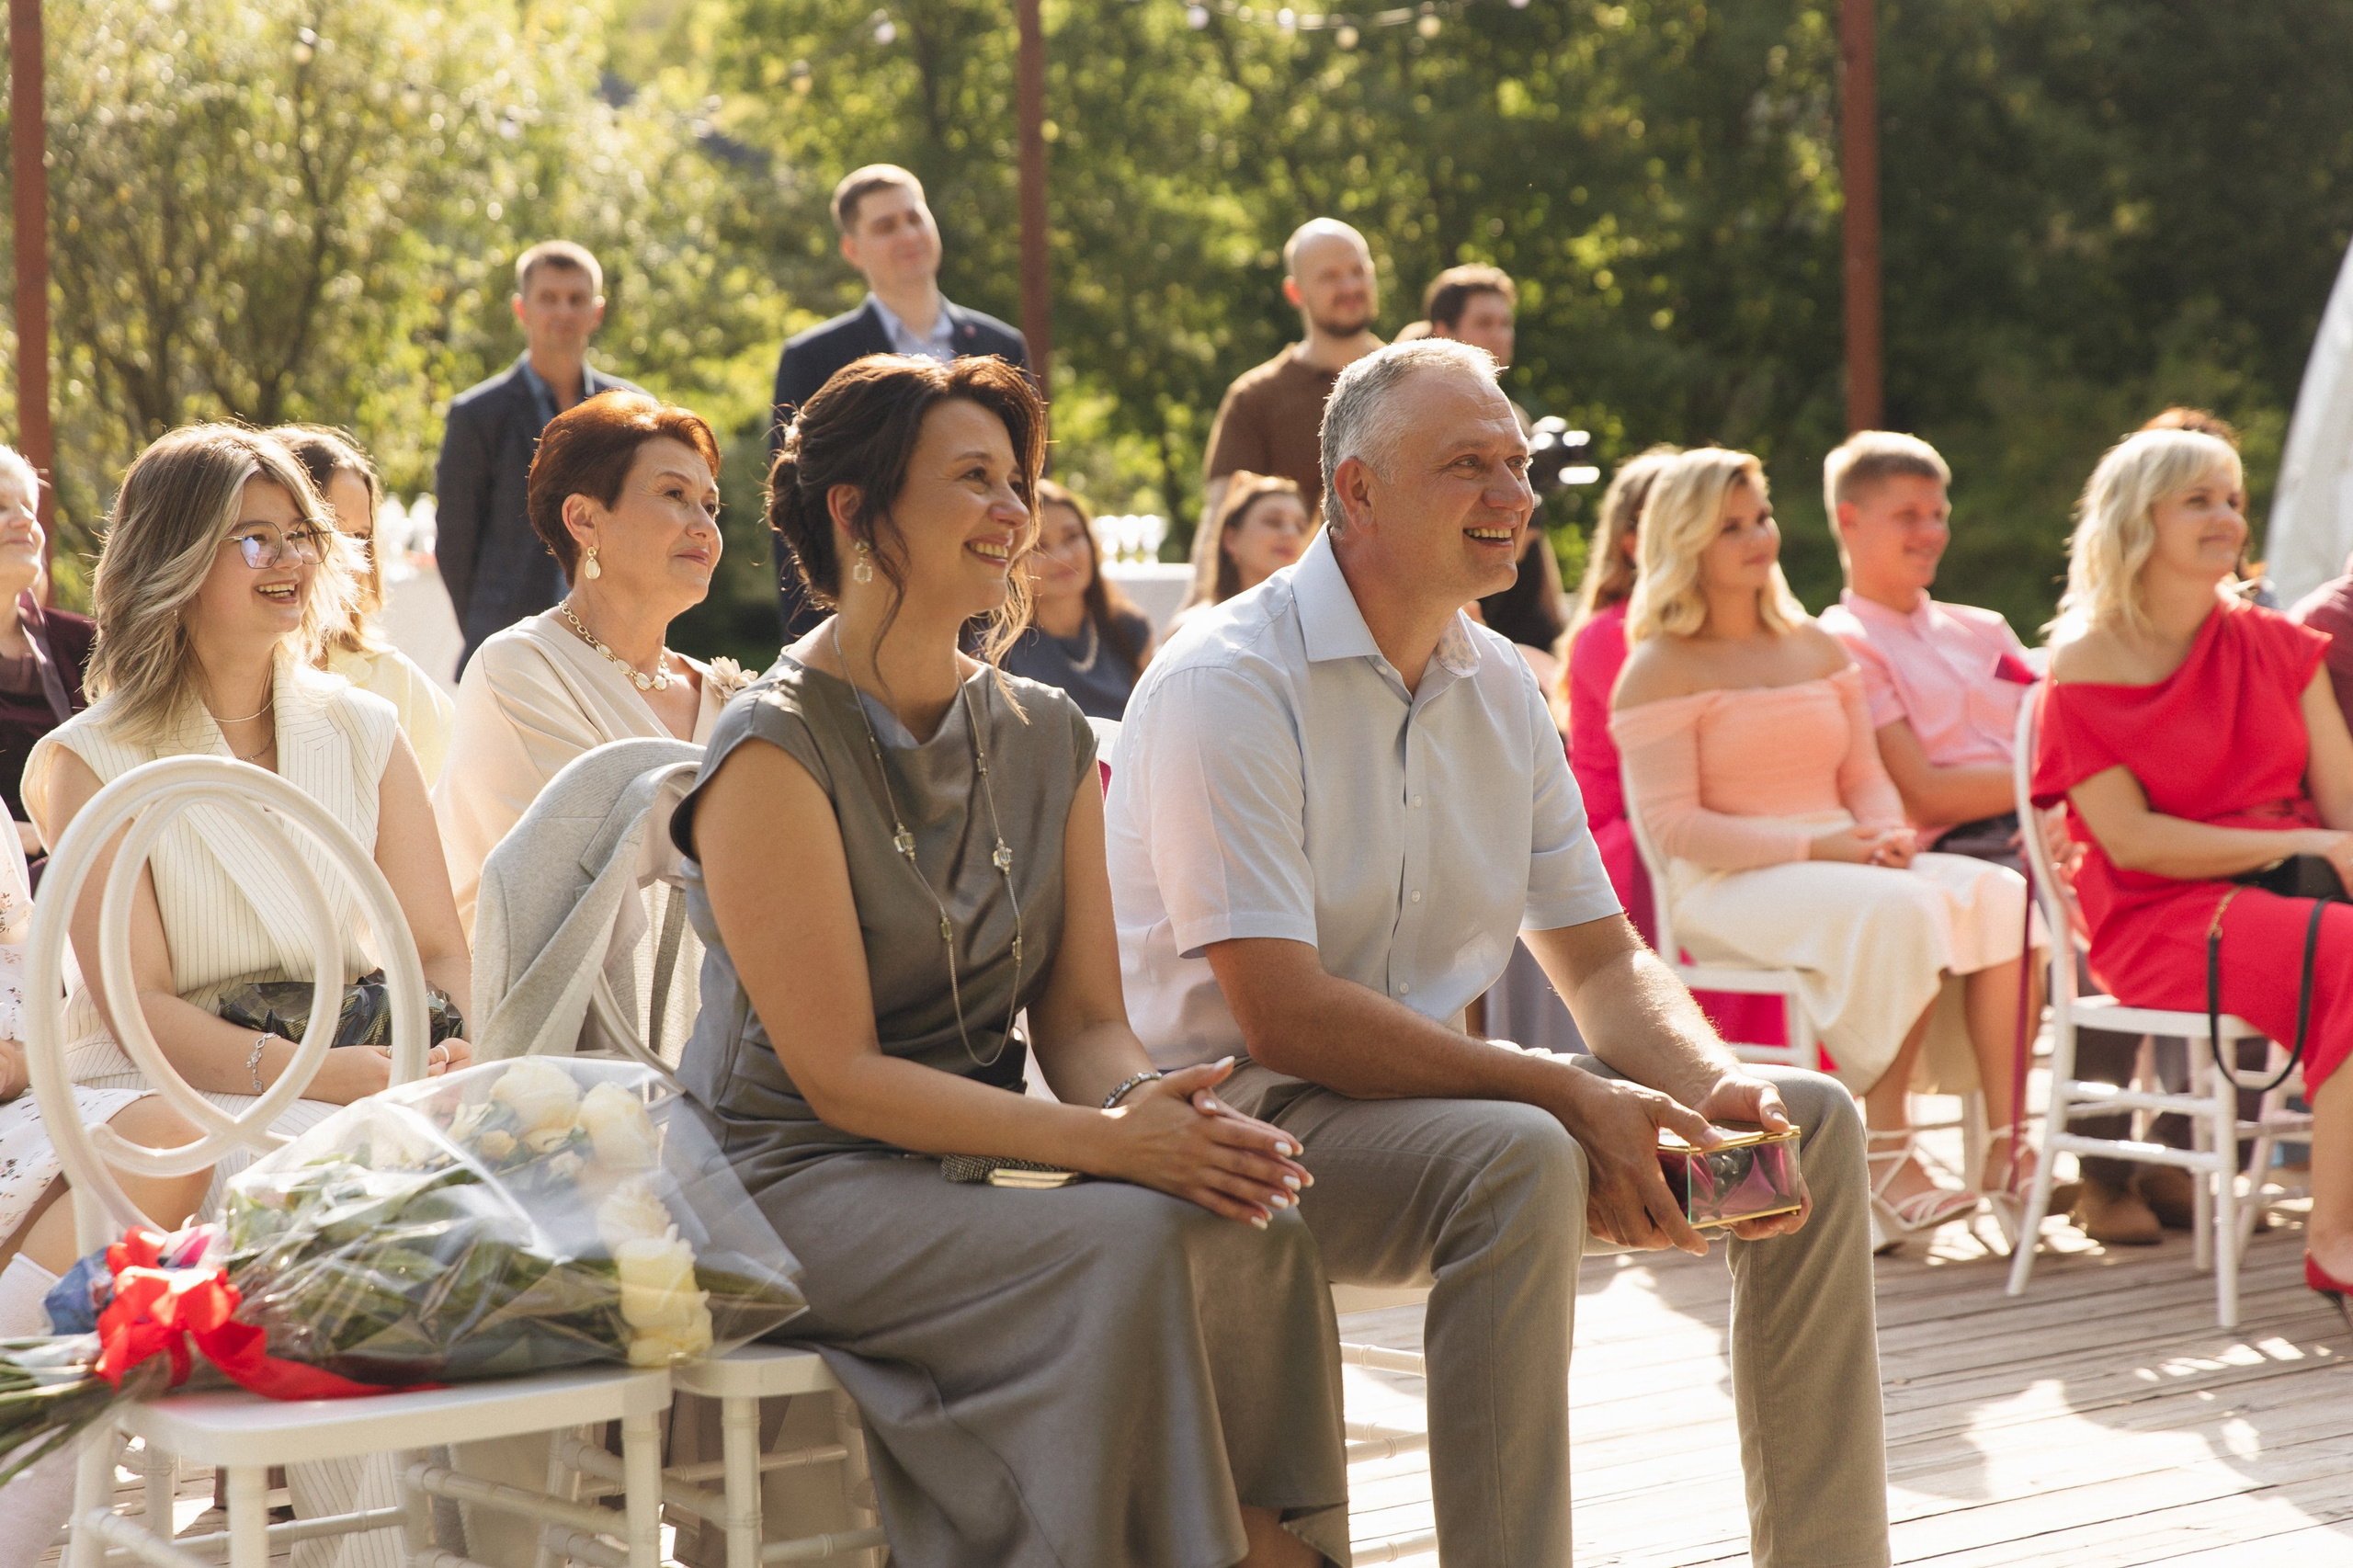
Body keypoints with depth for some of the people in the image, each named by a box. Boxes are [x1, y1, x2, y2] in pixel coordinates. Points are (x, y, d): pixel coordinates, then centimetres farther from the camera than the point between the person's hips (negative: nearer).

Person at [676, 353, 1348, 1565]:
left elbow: (1083, 1020, 8)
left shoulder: (1047, 739, 11)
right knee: (1132, 1248, -30)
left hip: (981, 1157, 6)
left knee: (1254, 1228, -23)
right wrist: (1104, 1141, -24)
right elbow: (837, 1075, -15)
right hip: (801, 1182, -6)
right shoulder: (775, 750, -10)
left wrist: (1153, 1106, -17)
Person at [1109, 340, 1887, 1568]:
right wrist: (1571, 1098, -27)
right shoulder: (1226, 684, -16)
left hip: (1432, 1087, 8)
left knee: (1812, 1122, -1)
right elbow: (1284, 1014, -24)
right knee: (1519, 1158, -37)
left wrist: (1719, 1088, -11)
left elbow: (1603, 962, 11)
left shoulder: (1499, 689, 9)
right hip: (1240, 1116, -8)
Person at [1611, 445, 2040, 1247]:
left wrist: (1886, 833, -7)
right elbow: (1672, 825, -10)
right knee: (1898, 912, -35)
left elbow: (1866, 776, 19)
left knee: (1999, 896, -21)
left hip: (1844, 866, 7)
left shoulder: (1817, 648, 20)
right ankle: (1885, 1159, -28)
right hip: (1724, 887, -6)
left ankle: (2008, 1144, -24)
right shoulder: (1662, 669, -2)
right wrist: (1813, 847, -19)